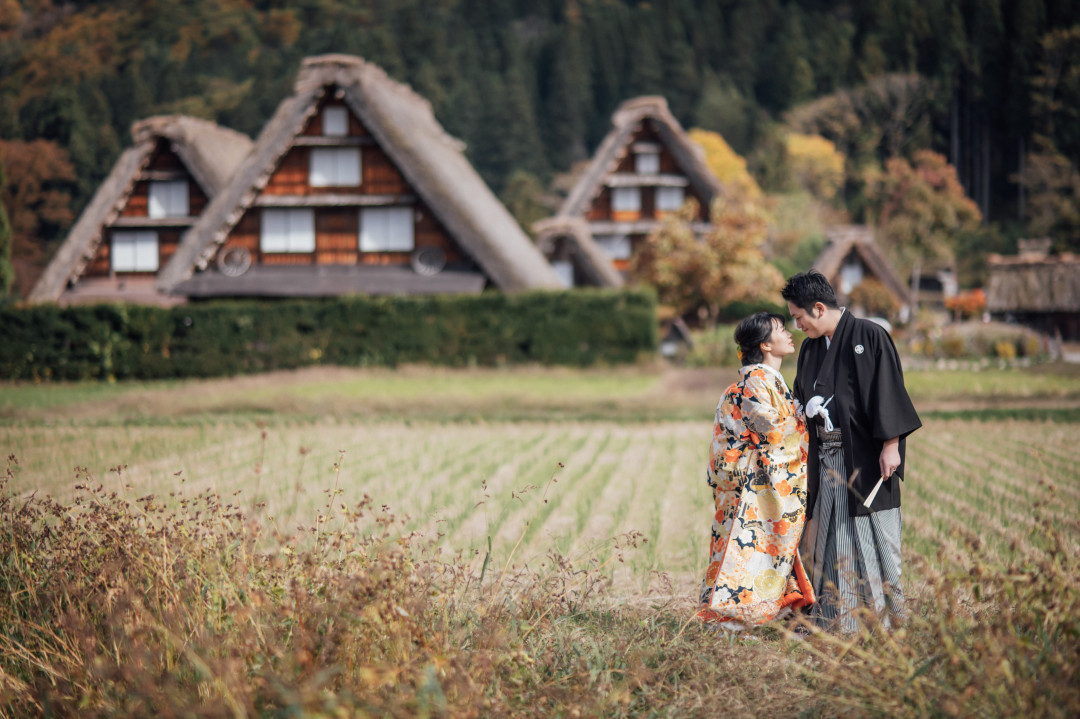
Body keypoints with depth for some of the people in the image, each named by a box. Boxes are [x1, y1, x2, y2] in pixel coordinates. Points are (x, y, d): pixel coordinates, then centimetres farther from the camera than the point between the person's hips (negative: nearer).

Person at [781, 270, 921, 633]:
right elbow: (802, 401, 24)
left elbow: (888, 391, -11)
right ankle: (838, 622, 9)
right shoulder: (810, 349, 15)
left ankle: (887, 617, 4)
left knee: (873, 537, -3)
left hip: (865, 456, -7)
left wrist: (891, 444, -16)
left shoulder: (869, 337, -7)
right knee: (832, 539, 5)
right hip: (827, 459, 7)